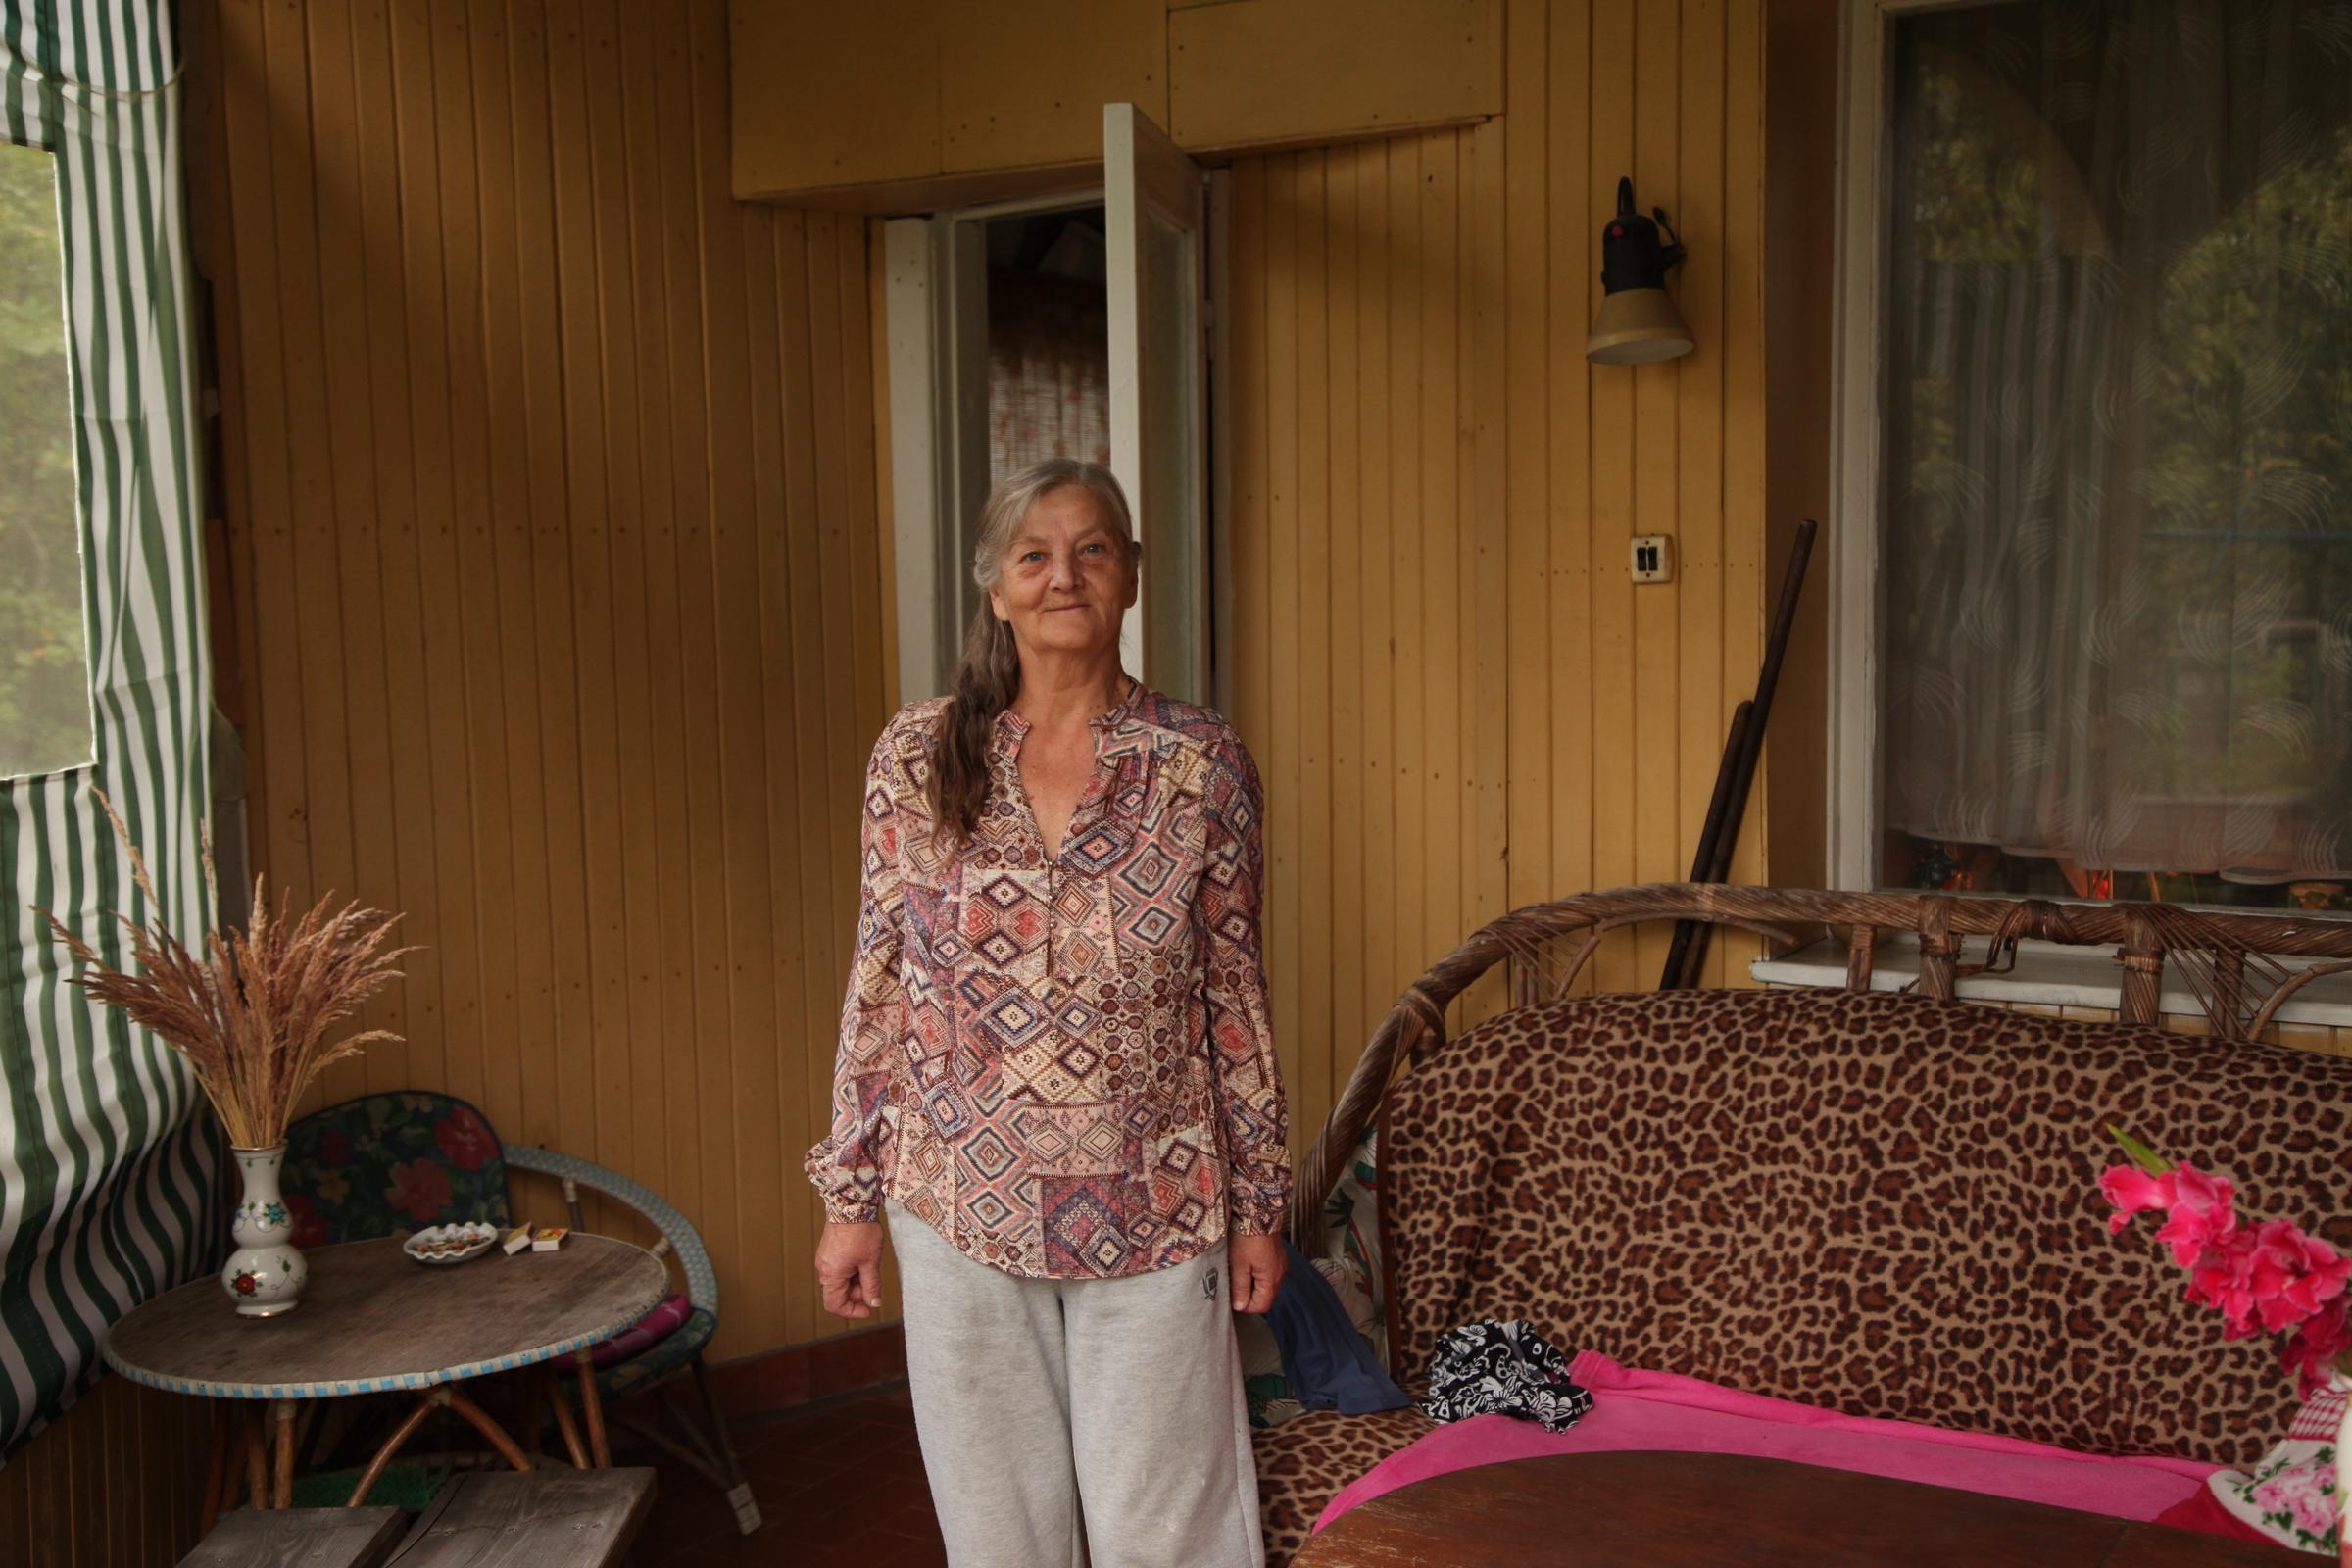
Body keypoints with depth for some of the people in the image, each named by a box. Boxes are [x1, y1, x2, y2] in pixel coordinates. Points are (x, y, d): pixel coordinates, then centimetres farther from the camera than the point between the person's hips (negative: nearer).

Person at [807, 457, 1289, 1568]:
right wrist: (849, 1198, 3)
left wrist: (1259, 1205, 3)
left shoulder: (1202, 763, -4)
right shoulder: (916, 758, -3)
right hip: (963, 1204, 1)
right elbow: (878, 987, 2)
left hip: (1154, 1208, -1)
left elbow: (1235, 995, 1)